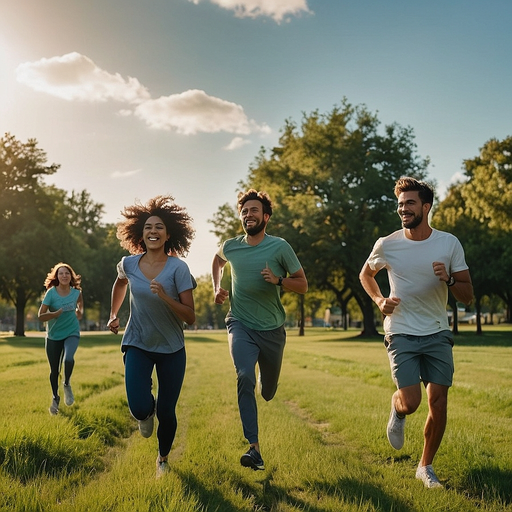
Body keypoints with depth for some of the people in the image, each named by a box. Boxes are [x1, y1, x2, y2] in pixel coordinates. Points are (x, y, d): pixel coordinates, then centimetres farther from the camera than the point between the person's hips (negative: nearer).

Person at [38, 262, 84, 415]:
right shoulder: (51, 293, -13)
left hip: (72, 333, 0)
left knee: (68, 358, -29)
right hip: (53, 336, 0)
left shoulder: (76, 292, -6)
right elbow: (40, 316, -19)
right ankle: (55, 398, 32)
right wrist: (58, 312, -30)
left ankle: (67, 385, 0)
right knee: (54, 370, 8)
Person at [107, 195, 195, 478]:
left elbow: (190, 317, -18)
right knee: (139, 409, -18)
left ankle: (163, 458, 36)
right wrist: (113, 315, 19)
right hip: (137, 345, 1)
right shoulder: (129, 264, -8)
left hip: (171, 349, -1)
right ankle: (147, 412, 22)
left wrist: (164, 296, -32)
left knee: (166, 412, 5)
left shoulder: (178, 268, -16)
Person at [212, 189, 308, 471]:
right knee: (245, 377, -25)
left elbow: (303, 285, -4)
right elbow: (218, 261, 23)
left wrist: (278, 280, -22)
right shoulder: (230, 246, -2)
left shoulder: (280, 247, -10)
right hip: (240, 324, 0)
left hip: (272, 328, 0)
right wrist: (217, 288, 8)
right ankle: (254, 448, -22)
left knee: (268, 391, 15)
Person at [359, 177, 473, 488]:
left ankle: (426, 467, 19)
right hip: (401, 333, -1)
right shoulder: (387, 245, -4)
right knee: (410, 402, -13)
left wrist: (449, 279, -20)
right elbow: (366, 274, 17)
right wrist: (379, 299, -1)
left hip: (438, 334, 2)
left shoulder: (450, 243, -3)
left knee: (439, 402, -2)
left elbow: (467, 297, 0)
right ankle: (397, 412, 26)